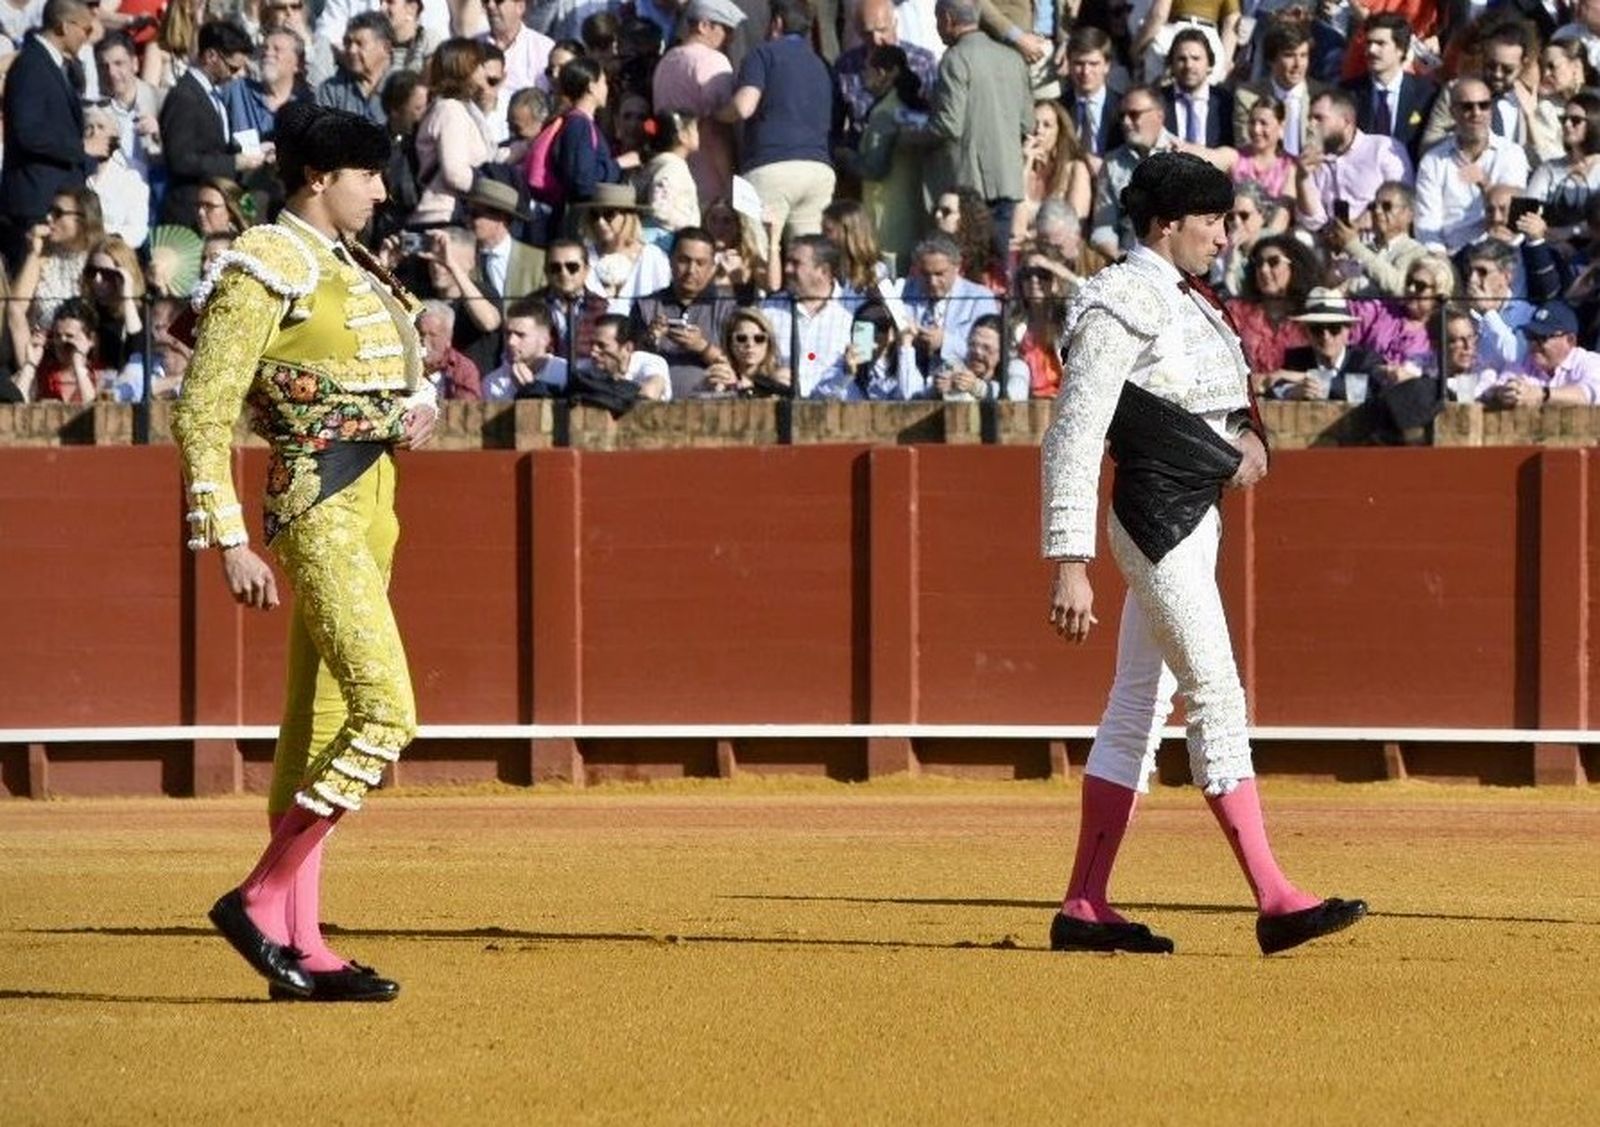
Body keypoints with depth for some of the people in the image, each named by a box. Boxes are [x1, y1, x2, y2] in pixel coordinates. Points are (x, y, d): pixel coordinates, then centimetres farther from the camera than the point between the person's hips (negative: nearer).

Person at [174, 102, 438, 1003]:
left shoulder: (353, 267, 17)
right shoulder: (268, 268, -10)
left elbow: (407, 375, 31)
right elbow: (203, 414, -13)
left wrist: (421, 407, 7)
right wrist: (229, 543, -18)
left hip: (370, 509, 9)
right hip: (318, 511, -9)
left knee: (322, 725, 9)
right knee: (386, 712, -17)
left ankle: (301, 946, 11)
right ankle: (258, 901, -10)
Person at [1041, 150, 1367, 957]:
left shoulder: (1186, 299, 14)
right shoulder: (1123, 304, -15)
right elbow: (1073, 436, -19)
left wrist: (1248, 434, 0)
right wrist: (1070, 564, -23)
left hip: (1197, 519, 10)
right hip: (1156, 520, -10)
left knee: (1139, 709, 10)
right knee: (1217, 698, -12)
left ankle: (1084, 907, 13)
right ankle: (1273, 902, -16)